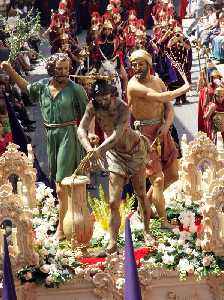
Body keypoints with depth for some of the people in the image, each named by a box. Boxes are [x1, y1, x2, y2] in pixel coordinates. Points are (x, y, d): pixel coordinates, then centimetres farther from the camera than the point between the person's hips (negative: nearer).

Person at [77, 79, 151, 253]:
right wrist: (89, 148, -40)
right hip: (114, 154, 2)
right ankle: (113, 243, -2)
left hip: (135, 149, -2)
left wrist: (100, 150, -53)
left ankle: (147, 231, 32)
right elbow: (81, 129, -21)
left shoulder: (122, 107, -28)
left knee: (141, 194, 12)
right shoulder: (93, 107, -16)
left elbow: (117, 135, -38)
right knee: (114, 202, -5)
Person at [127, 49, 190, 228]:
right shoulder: (134, 85, -15)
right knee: (158, 179, -7)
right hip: (145, 133, -7)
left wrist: (167, 125, -14)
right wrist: (184, 88, -9)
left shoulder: (158, 82, 9)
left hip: (162, 131, 7)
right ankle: (164, 222, 3)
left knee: (173, 175, 13)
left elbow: (169, 108, 7)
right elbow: (161, 97, -23)